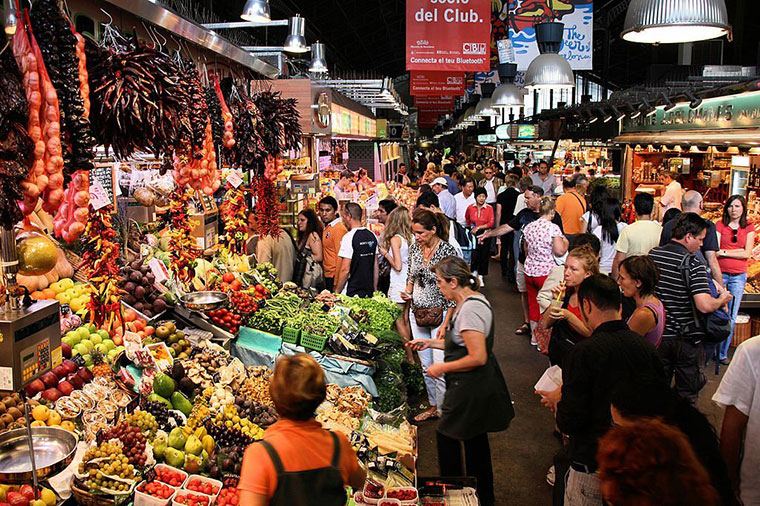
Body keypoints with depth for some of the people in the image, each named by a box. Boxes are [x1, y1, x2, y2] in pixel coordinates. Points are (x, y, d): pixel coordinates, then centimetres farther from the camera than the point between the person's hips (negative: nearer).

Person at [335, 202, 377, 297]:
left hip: (351, 294, -7)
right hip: (369, 293, 7)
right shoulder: (372, 236, 7)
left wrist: (337, 292, -7)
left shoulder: (349, 237, -14)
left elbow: (345, 269, -16)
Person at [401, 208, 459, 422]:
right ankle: (433, 406, 29)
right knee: (425, 364, 14)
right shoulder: (414, 248, 3)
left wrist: (445, 324, -17)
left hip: (439, 314, -6)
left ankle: (444, 411, 10)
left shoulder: (447, 251, -16)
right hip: (417, 313, 6)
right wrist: (407, 291, -4)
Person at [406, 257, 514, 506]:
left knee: (447, 436, 4)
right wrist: (430, 343, 17)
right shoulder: (474, 300, 8)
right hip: (480, 385, 11)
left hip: (470, 389, -11)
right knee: (476, 440, 20)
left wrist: (442, 367, -16)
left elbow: (478, 357, -27)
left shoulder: (469, 309, -24)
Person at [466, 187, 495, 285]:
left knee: (484, 255, 4)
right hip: (474, 234, 0)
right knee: (474, 254, -6)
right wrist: (471, 227, 8)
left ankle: (480, 277, 19)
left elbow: (491, 223, -7)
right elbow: (467, 220, 19)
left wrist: (478, 227, -11)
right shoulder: (470, 208, 1)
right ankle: (474, 272, 21)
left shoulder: (489, 208, -4)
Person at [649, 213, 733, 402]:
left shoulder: (652, 255, -4)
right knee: (687, 392, 14)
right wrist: (722, 299, -9)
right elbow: (705, 306, -28)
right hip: (686, 339, -5)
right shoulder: (693, 265, -21)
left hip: (659, 335, 5)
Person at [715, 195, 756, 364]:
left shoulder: (749, 228, 9)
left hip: (738, 276, 2)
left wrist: (725, 252, -7)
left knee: (731, 317, 3)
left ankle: (723, 353, 14)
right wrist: (738, 250, -12)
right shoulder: (719, 225, 3)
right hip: (719, 273, -2)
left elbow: (747, 254, -1)